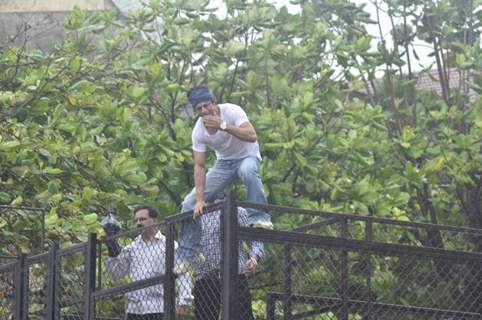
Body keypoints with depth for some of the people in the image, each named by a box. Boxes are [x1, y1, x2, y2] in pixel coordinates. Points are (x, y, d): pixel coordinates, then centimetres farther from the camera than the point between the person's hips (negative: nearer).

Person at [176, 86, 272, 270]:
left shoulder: (232, 111, -24)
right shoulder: (199, 131, -14)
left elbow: (252, 136, -37)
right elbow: (199, 166, -12)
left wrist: (223, 125, -45)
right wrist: (200, 199, -21)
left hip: (247, 156, -4)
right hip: (224, 163, 4)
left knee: (248, 170, -44)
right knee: (190, 204, -7)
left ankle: (259, 218, -34)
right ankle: (189, 254, 7)